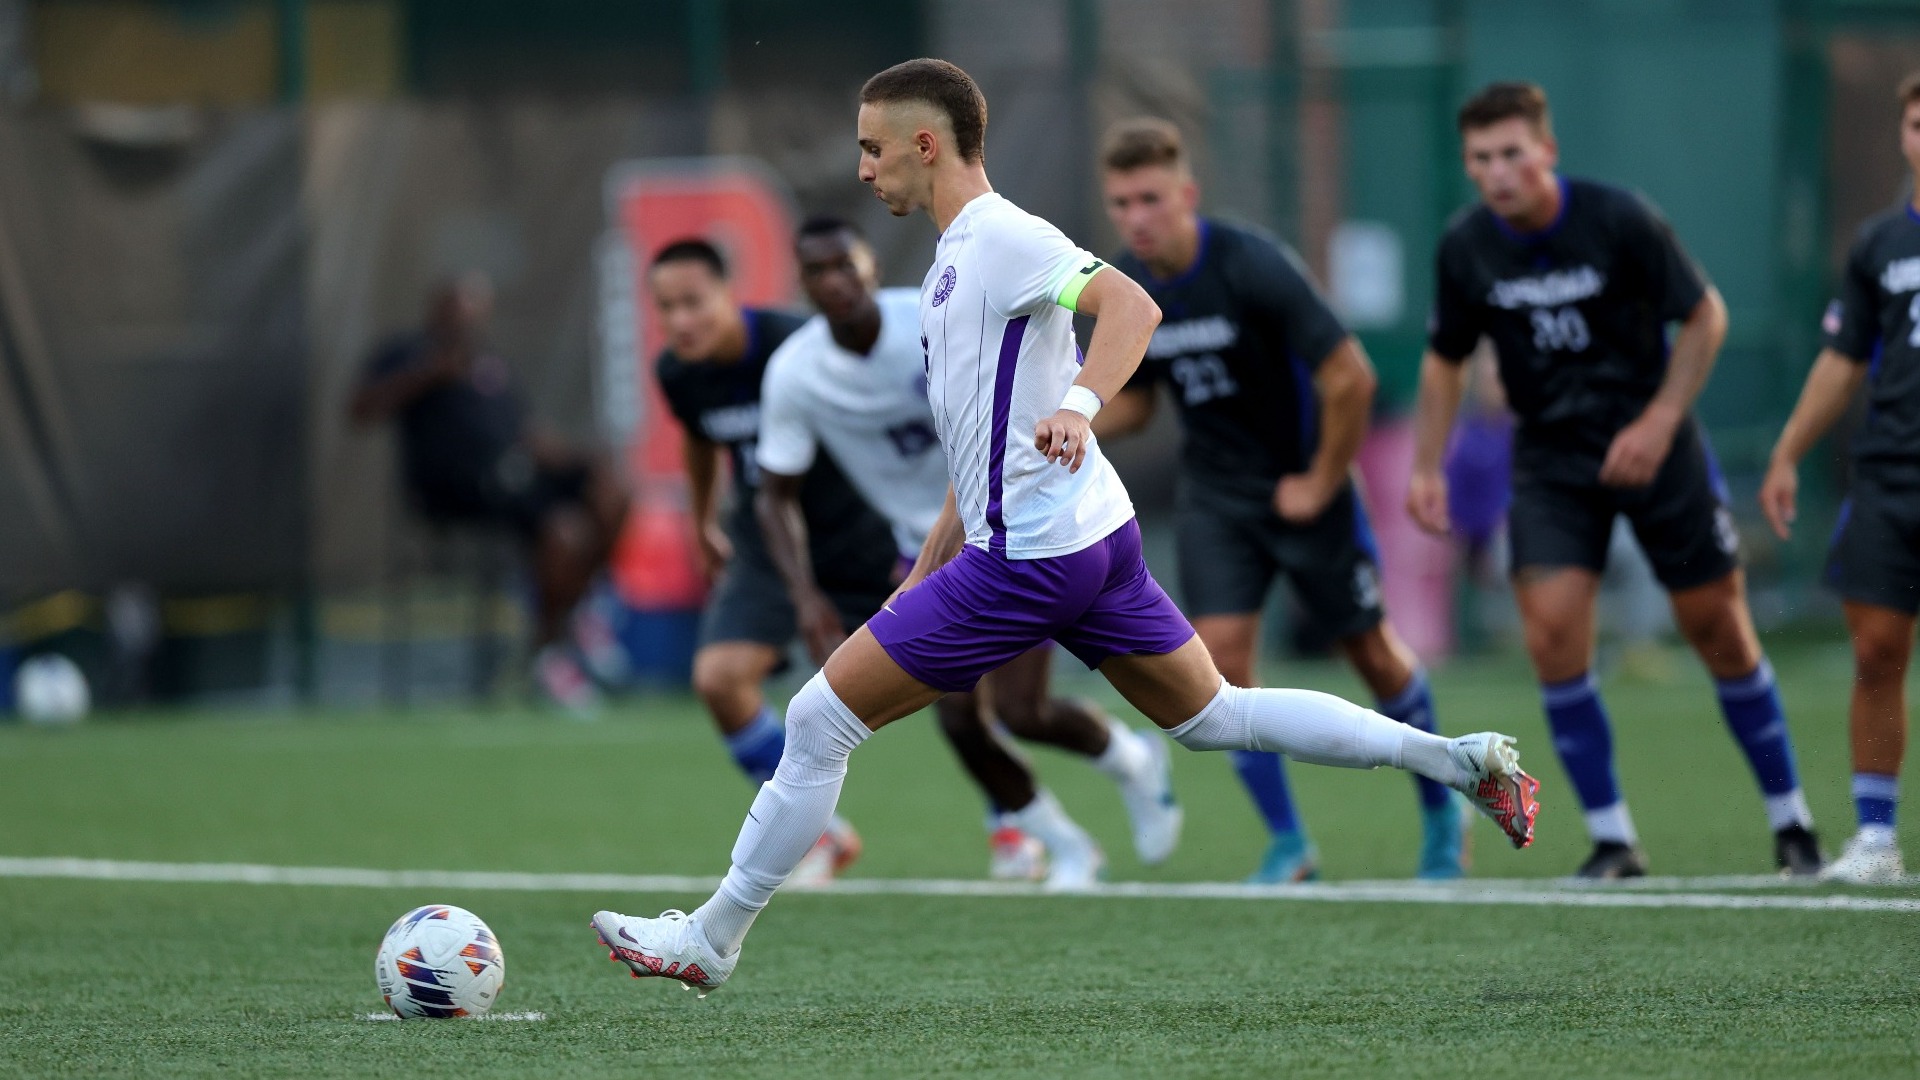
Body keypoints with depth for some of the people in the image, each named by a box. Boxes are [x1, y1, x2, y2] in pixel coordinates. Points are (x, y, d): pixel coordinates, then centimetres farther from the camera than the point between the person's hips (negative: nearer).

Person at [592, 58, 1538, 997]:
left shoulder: (1000, 236, -12)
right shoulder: (959, 256, 19)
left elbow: (1131, 304, -27)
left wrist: (1079, 406, -42)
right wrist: (924, 577, 26)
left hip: (1031, 560, -10)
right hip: (1092, 535, 10)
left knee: (820, 718, -5)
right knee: (1213, 719, 15)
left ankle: (710, 940, 1)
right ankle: (1461, 760, 12)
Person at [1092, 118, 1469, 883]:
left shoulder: (1254, 268, -23)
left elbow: (1350, 378, -22)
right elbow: (1132, 402, 10)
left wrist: (1320, 484, -15)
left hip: (1301, 485, -4)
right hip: (1214, 493, 4)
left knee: (1372, 653, 8)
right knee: (1220, 656, -11)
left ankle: (1441, 813, 29)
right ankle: (1288, 846, 1)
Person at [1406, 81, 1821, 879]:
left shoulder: (1618, 221, -16)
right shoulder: (1466, 247, -7)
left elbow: (1704, 316, -7)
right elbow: (1445, 360, 8)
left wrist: (1659, 423, -16)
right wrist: (1426, 467, 0)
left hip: (1653, 446, -2)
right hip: (1550, 457, 2)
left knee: (1718, 629, 2)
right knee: (1552, 634, -15)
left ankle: (1790, 819, 19)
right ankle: (1611, 839, -3)